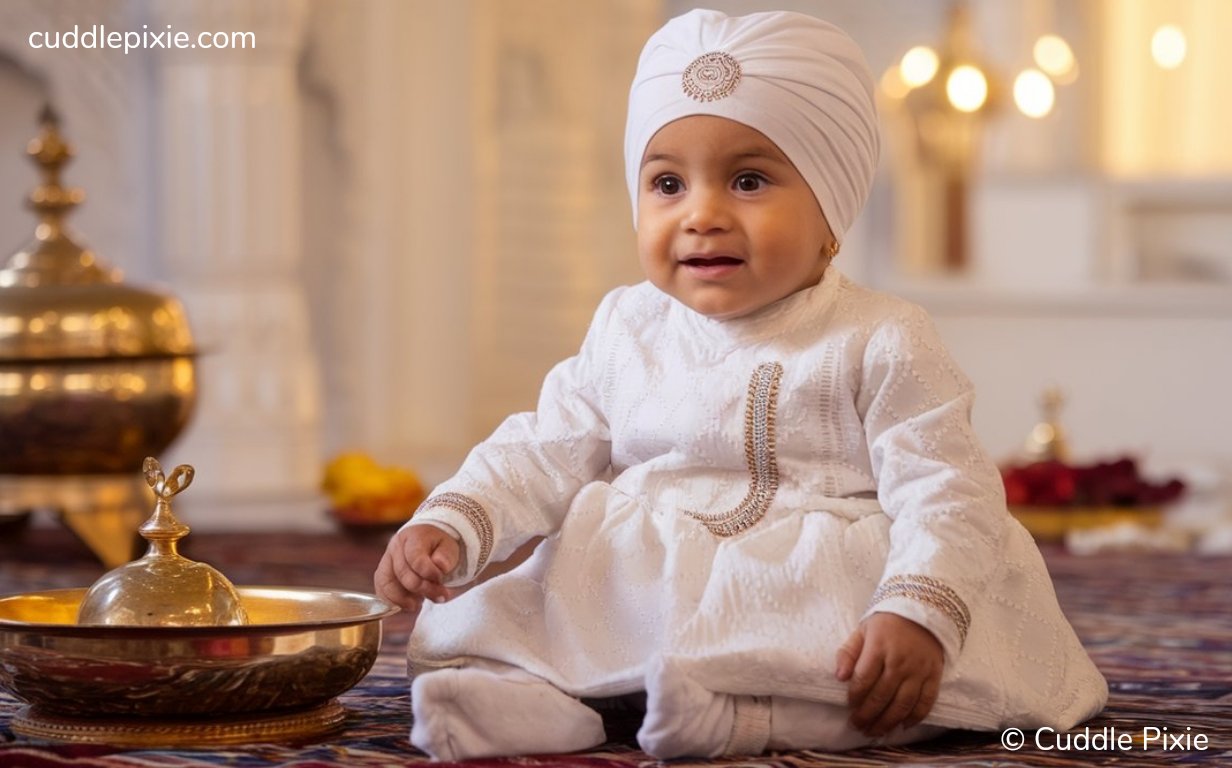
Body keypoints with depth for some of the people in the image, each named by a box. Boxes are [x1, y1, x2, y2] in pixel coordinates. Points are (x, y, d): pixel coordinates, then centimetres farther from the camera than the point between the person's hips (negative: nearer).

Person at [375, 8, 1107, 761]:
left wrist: (917, 615, -30)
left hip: (822, 603, -4)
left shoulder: (880, 344, -5)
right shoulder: (626, 331, 9)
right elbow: (546, 454, 10)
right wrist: (452, 526, -9)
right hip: (629, 598, 4)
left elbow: (944, 497, -12)